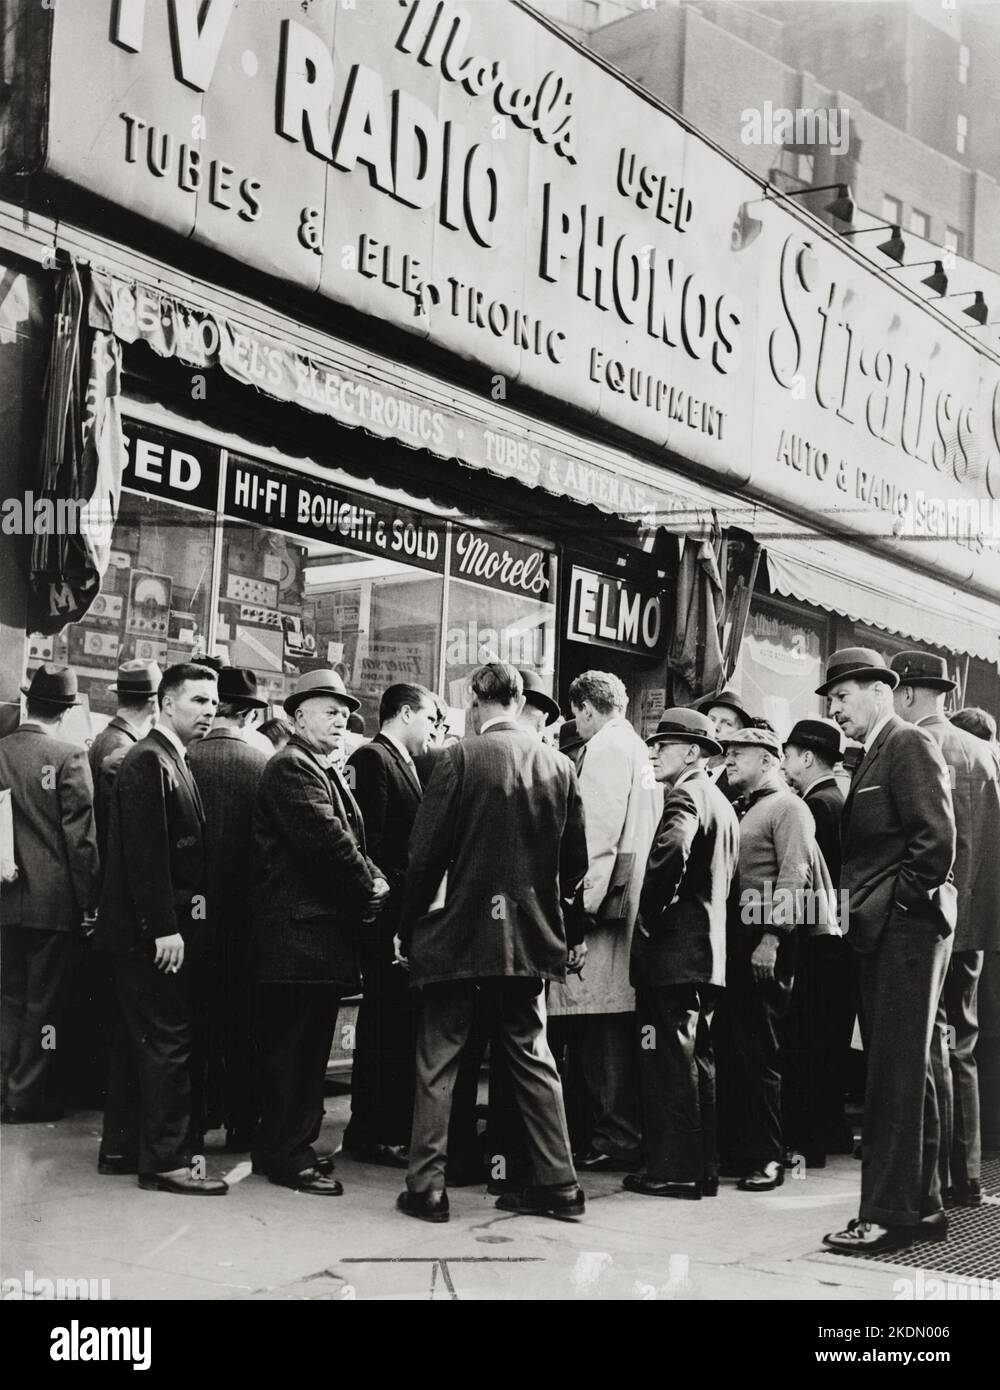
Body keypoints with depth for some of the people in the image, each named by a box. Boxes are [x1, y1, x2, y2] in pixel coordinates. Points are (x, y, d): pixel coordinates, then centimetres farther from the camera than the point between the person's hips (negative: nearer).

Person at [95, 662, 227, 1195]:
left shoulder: (170, 761, 16)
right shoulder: (148, 761, -15)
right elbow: (145, 852, -21)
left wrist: (176, 922, 14)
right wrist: (165, 928, -23)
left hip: (146, 931, 10)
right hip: (154, 930, -10)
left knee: (137, 1040, 15)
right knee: (168, 1042, -5)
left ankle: (120, 1147, 24)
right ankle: (166, 1160, 1)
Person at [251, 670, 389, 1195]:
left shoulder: (326, 772, 21)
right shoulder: (291, 767, -11)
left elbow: (346, 840, 17)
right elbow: (326, 838, -21)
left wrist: (371, 879, -2)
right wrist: (372, 884, -11)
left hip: (323, 928, 10)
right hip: (301, 930, -10)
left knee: (302, 1047, 15)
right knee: (297, 1047, -4)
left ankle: (283, 1144, 24)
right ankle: (289, 1156, 3)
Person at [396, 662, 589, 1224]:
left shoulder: (461, 759, -10)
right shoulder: (559, 766, 1)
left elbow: (427, 852, -10)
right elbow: (577, 859, 6)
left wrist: (410, 925, 2)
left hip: (462, 931, -4)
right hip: (533, 938, 4)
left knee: (439, 1062, 6)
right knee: (533, 1058, 14)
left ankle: (428, 1186, 8)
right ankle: (558, 1183, 16)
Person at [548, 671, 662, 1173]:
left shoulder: (605, 747, -6)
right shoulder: (636, 749, 20)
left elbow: (599, 830, -16)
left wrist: (585, 900, -17)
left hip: (602, 904, -9)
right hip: (626, 901, 10)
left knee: (600, 1027, -7)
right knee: (614, 1032, 12)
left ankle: (615, 1138, -6)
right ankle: (623, 1133, 16)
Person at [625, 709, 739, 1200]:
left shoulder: (685, 797, -12)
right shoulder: (721, 804, 19)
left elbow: (670, 853, -31)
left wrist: (651, 917, -21)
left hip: (673, 953, -10)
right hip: (707, 952, 10)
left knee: (669, 1060, -5)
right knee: (697, 1060, 13)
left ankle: (672, 1169, -1)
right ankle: (702, 1168, 19)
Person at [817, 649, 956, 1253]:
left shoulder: (911, 744, -9)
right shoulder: (874, 755, 19)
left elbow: (938, 836, -19)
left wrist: (904, 901, -14)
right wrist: (858, 907, 7)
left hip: (908, 929, -10)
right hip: (882, 933, 10)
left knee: (897, 1073, -6)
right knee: (906, 1072, 14)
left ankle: (889, 1213, -2)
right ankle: (923, 1206, 23)